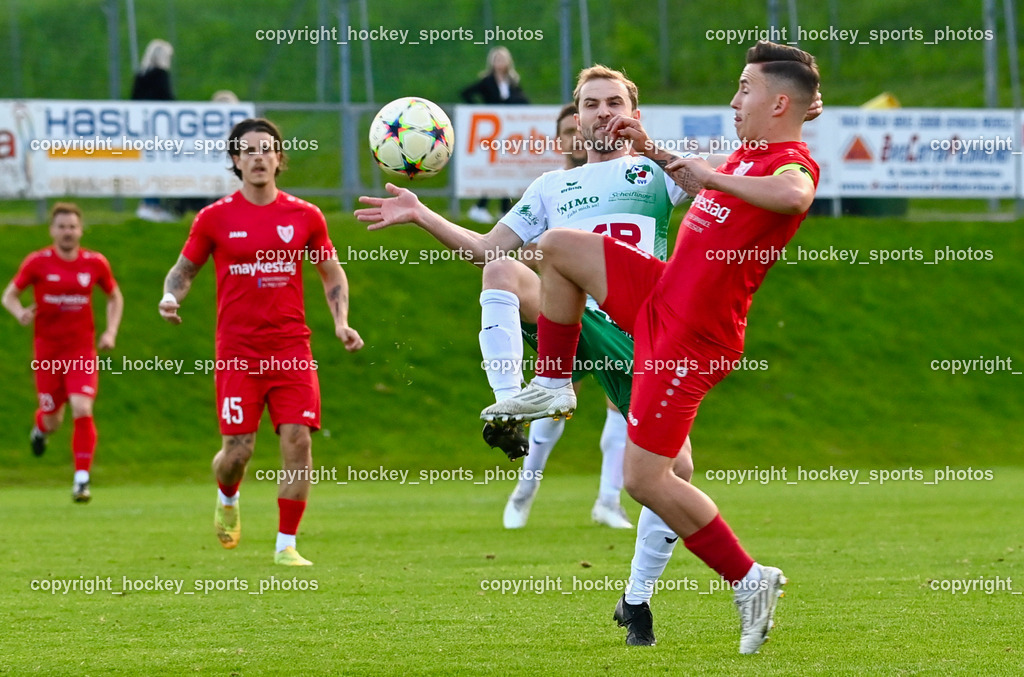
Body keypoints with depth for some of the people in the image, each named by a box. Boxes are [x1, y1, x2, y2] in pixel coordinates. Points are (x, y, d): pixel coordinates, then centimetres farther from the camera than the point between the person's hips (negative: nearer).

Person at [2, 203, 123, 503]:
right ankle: (41, 428, 49)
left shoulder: (95, 263, 0)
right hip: (47, 351, 0)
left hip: (82, 350, 0)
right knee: (53, 419, 9)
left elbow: (115, 297, 15)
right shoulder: (37, 262, -5)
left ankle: (82, 479, -10)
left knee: (82, 410, -18)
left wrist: (110, 332, 1)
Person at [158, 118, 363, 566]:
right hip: (237, 351, -1)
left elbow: (332, 274, 17)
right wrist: (171, 296, -11)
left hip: (291, 348, 1)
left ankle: (286, 545, 0)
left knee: (298, 441, -11)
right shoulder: (216, 218, 2)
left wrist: (341, 322, 2)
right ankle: (227, 499, 32)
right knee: (238, 450, -5)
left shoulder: (304, 217, 6)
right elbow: (184, 269, 11)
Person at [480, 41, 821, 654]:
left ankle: (752, 582, 4)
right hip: (660, 294, 9)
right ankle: (553, 387, 27)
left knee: (646, 480, -8)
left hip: (692, 336, -9)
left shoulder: (792, 163, -19)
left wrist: (712, 175, -32)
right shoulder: (748, 155, 10)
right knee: (559, 246, 17)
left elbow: (793, 196, -46)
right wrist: (651, 151, 24)